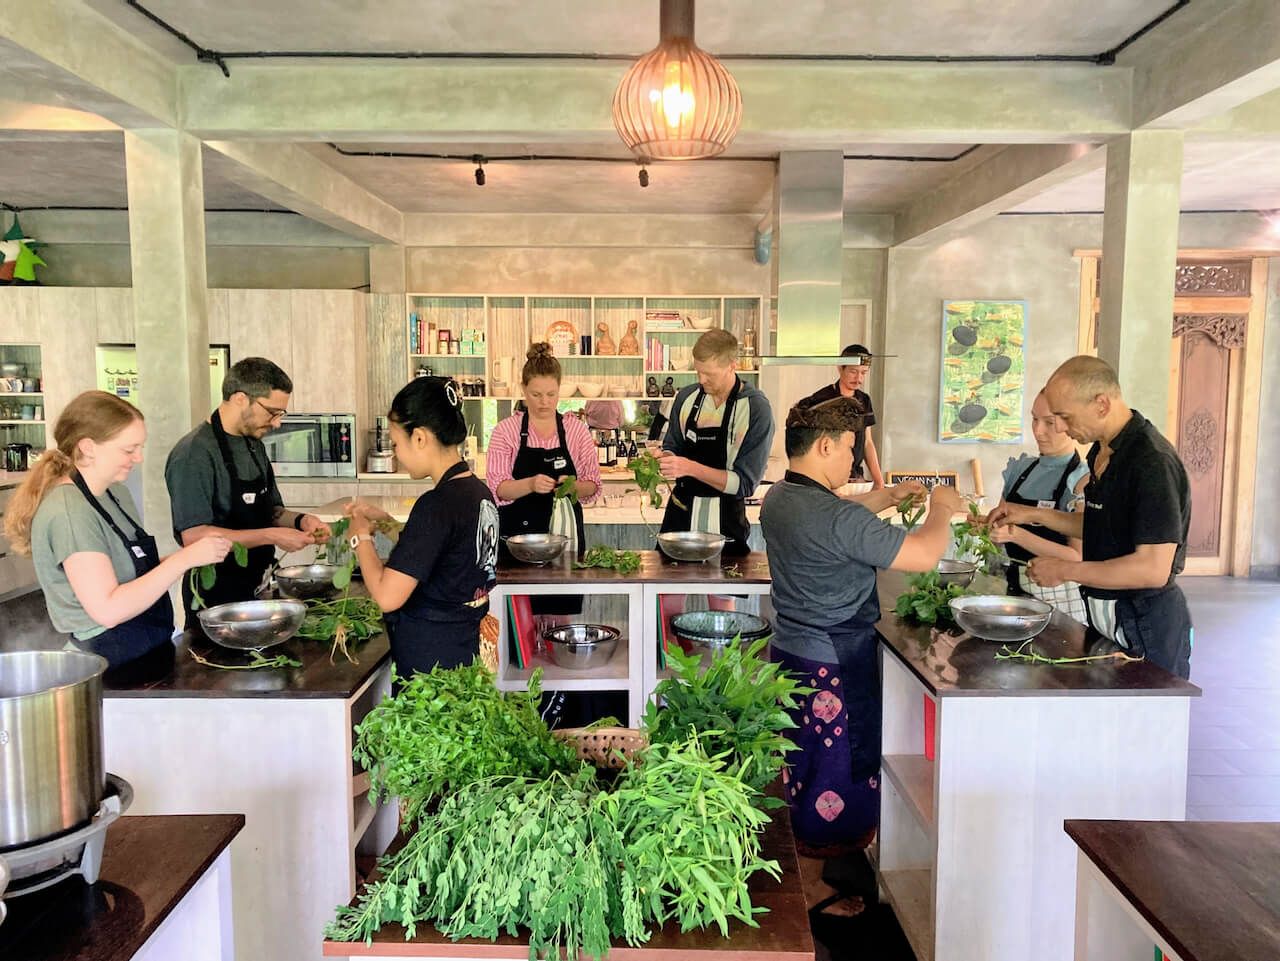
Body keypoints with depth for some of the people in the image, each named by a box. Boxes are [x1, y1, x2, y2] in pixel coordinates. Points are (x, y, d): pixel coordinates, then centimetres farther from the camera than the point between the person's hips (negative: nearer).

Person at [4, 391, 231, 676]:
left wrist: (197, 553, -1)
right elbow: (107, 609, -26)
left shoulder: (115, 492, 9)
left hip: (150, 652, 9)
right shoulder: (68, 512, -19)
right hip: (113, 665, -9)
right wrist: (184, 559, -23)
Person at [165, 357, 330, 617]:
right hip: (216, 594, -8)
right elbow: (194, 535, -24)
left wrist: (299, 520, -3)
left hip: (257, 584, 8)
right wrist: (271, 536, -24)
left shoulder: (255, 446, 9)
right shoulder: (194, 454, -18)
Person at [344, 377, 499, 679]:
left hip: (431, 659, -8)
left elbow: (388, 596, -22)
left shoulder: (437, 504, -22)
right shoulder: (479, 492, 4)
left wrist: (361, 537, -8)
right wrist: (384, 521, 14)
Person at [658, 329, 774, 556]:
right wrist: (663, 459, -9)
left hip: (724, 522, -4)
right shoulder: (686, 397, 1)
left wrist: (691, 468, -25)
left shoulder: (756, 409, -14)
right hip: (679, 513, 4)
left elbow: (744, 483, -16)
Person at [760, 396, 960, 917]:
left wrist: (885, 497, 18)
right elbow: (925, 555, -23)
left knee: (801, 766, 22)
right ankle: (811, 890, 22)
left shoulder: (778, 498, 3)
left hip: (791, 653, 9)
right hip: (835, 667, -9)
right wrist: (942, 509, -6)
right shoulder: (837, 517, -27)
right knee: (837, 776, 7)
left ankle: (795, 871, 37)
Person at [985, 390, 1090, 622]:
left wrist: (1016, 534, -27)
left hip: (1060, 600, -5)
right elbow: (1000, 520, 13)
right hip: (1016, 589, 5)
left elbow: (1078, 558, -19)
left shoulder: (1083, 480, -14)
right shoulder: (1020, 468, 3)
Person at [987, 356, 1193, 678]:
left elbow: (1153, 569, -27)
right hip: (1104, 616, 9)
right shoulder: (1102, 452, 5)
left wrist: (1065, 571, -21)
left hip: (1147, 627, -9)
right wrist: (1034, 515, 7)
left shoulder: (1153, 462, -24)